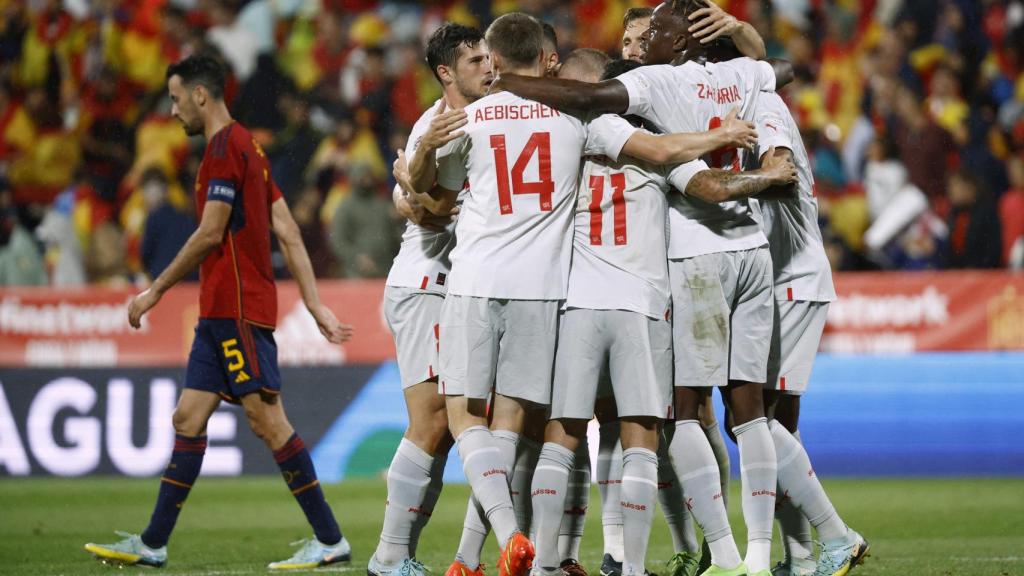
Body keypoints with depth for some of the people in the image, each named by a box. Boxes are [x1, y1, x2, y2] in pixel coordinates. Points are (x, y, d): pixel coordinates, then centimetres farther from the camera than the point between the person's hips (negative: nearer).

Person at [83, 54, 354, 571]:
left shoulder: (226, 147, -11)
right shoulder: (245, 147, 19)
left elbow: (209, 235, -15)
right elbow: (289, 234, 17)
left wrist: (155, 291, -7)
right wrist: (315, 305, 15)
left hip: (238, 310, -10)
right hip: (222, 311, 10)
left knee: (267, 420, -10)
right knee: (188, 418, 9)